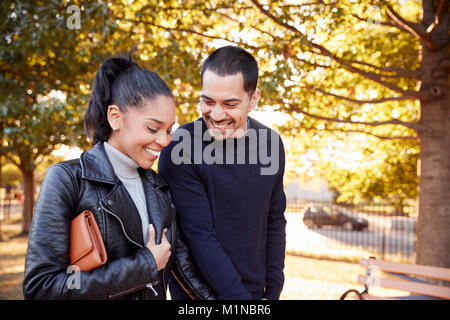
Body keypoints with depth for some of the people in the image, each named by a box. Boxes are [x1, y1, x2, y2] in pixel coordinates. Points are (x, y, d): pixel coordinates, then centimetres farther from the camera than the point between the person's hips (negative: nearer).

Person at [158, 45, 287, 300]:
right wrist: (238, 297, -19)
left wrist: (273, 290, 1)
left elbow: (274, 223, 4)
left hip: (256, 291, 4)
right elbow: (199, 236, -19)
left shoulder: (270, 143, -3)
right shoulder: (180, 149, -19)